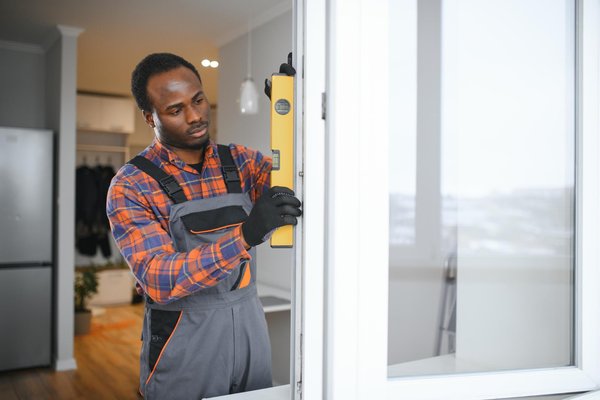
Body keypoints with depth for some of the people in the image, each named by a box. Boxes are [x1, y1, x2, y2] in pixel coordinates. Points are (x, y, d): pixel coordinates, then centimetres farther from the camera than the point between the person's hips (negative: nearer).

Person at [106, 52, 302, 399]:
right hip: (183, 344, -4)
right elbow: (159, 280, -22)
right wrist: (245, 235, -36)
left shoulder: (239, 161, 3)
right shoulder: (131, 186, -11)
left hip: (250, 328, 4)